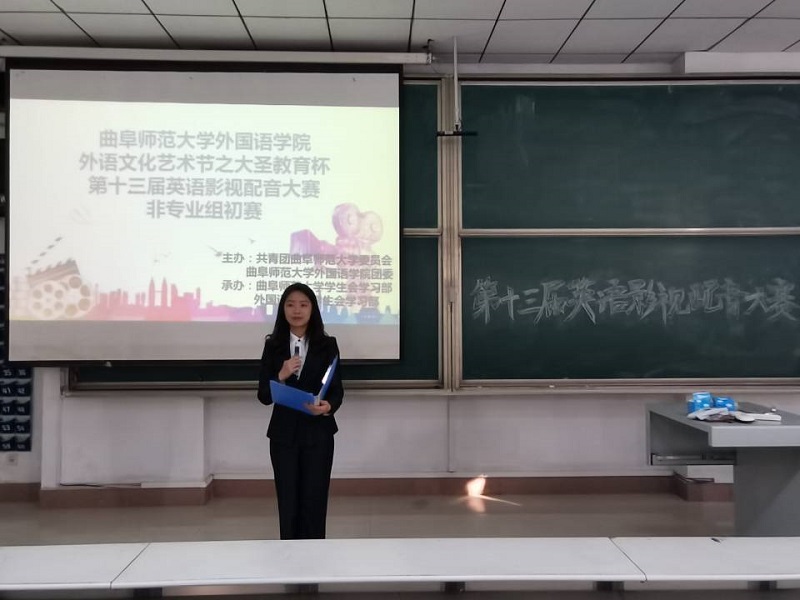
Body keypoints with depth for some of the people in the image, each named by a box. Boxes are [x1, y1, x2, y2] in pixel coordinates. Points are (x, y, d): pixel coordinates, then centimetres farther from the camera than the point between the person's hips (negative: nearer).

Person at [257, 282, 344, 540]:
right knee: (287, 502, 8)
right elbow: (263, 396, 1)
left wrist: (329, 407, -22)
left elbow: (337, 389, 0)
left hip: (318, 432, -1)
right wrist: (280, 376, -18)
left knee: (314, 501, 2)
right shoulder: (273, 346, 2)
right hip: (283, 434, 1)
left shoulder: (327, 345, 0)